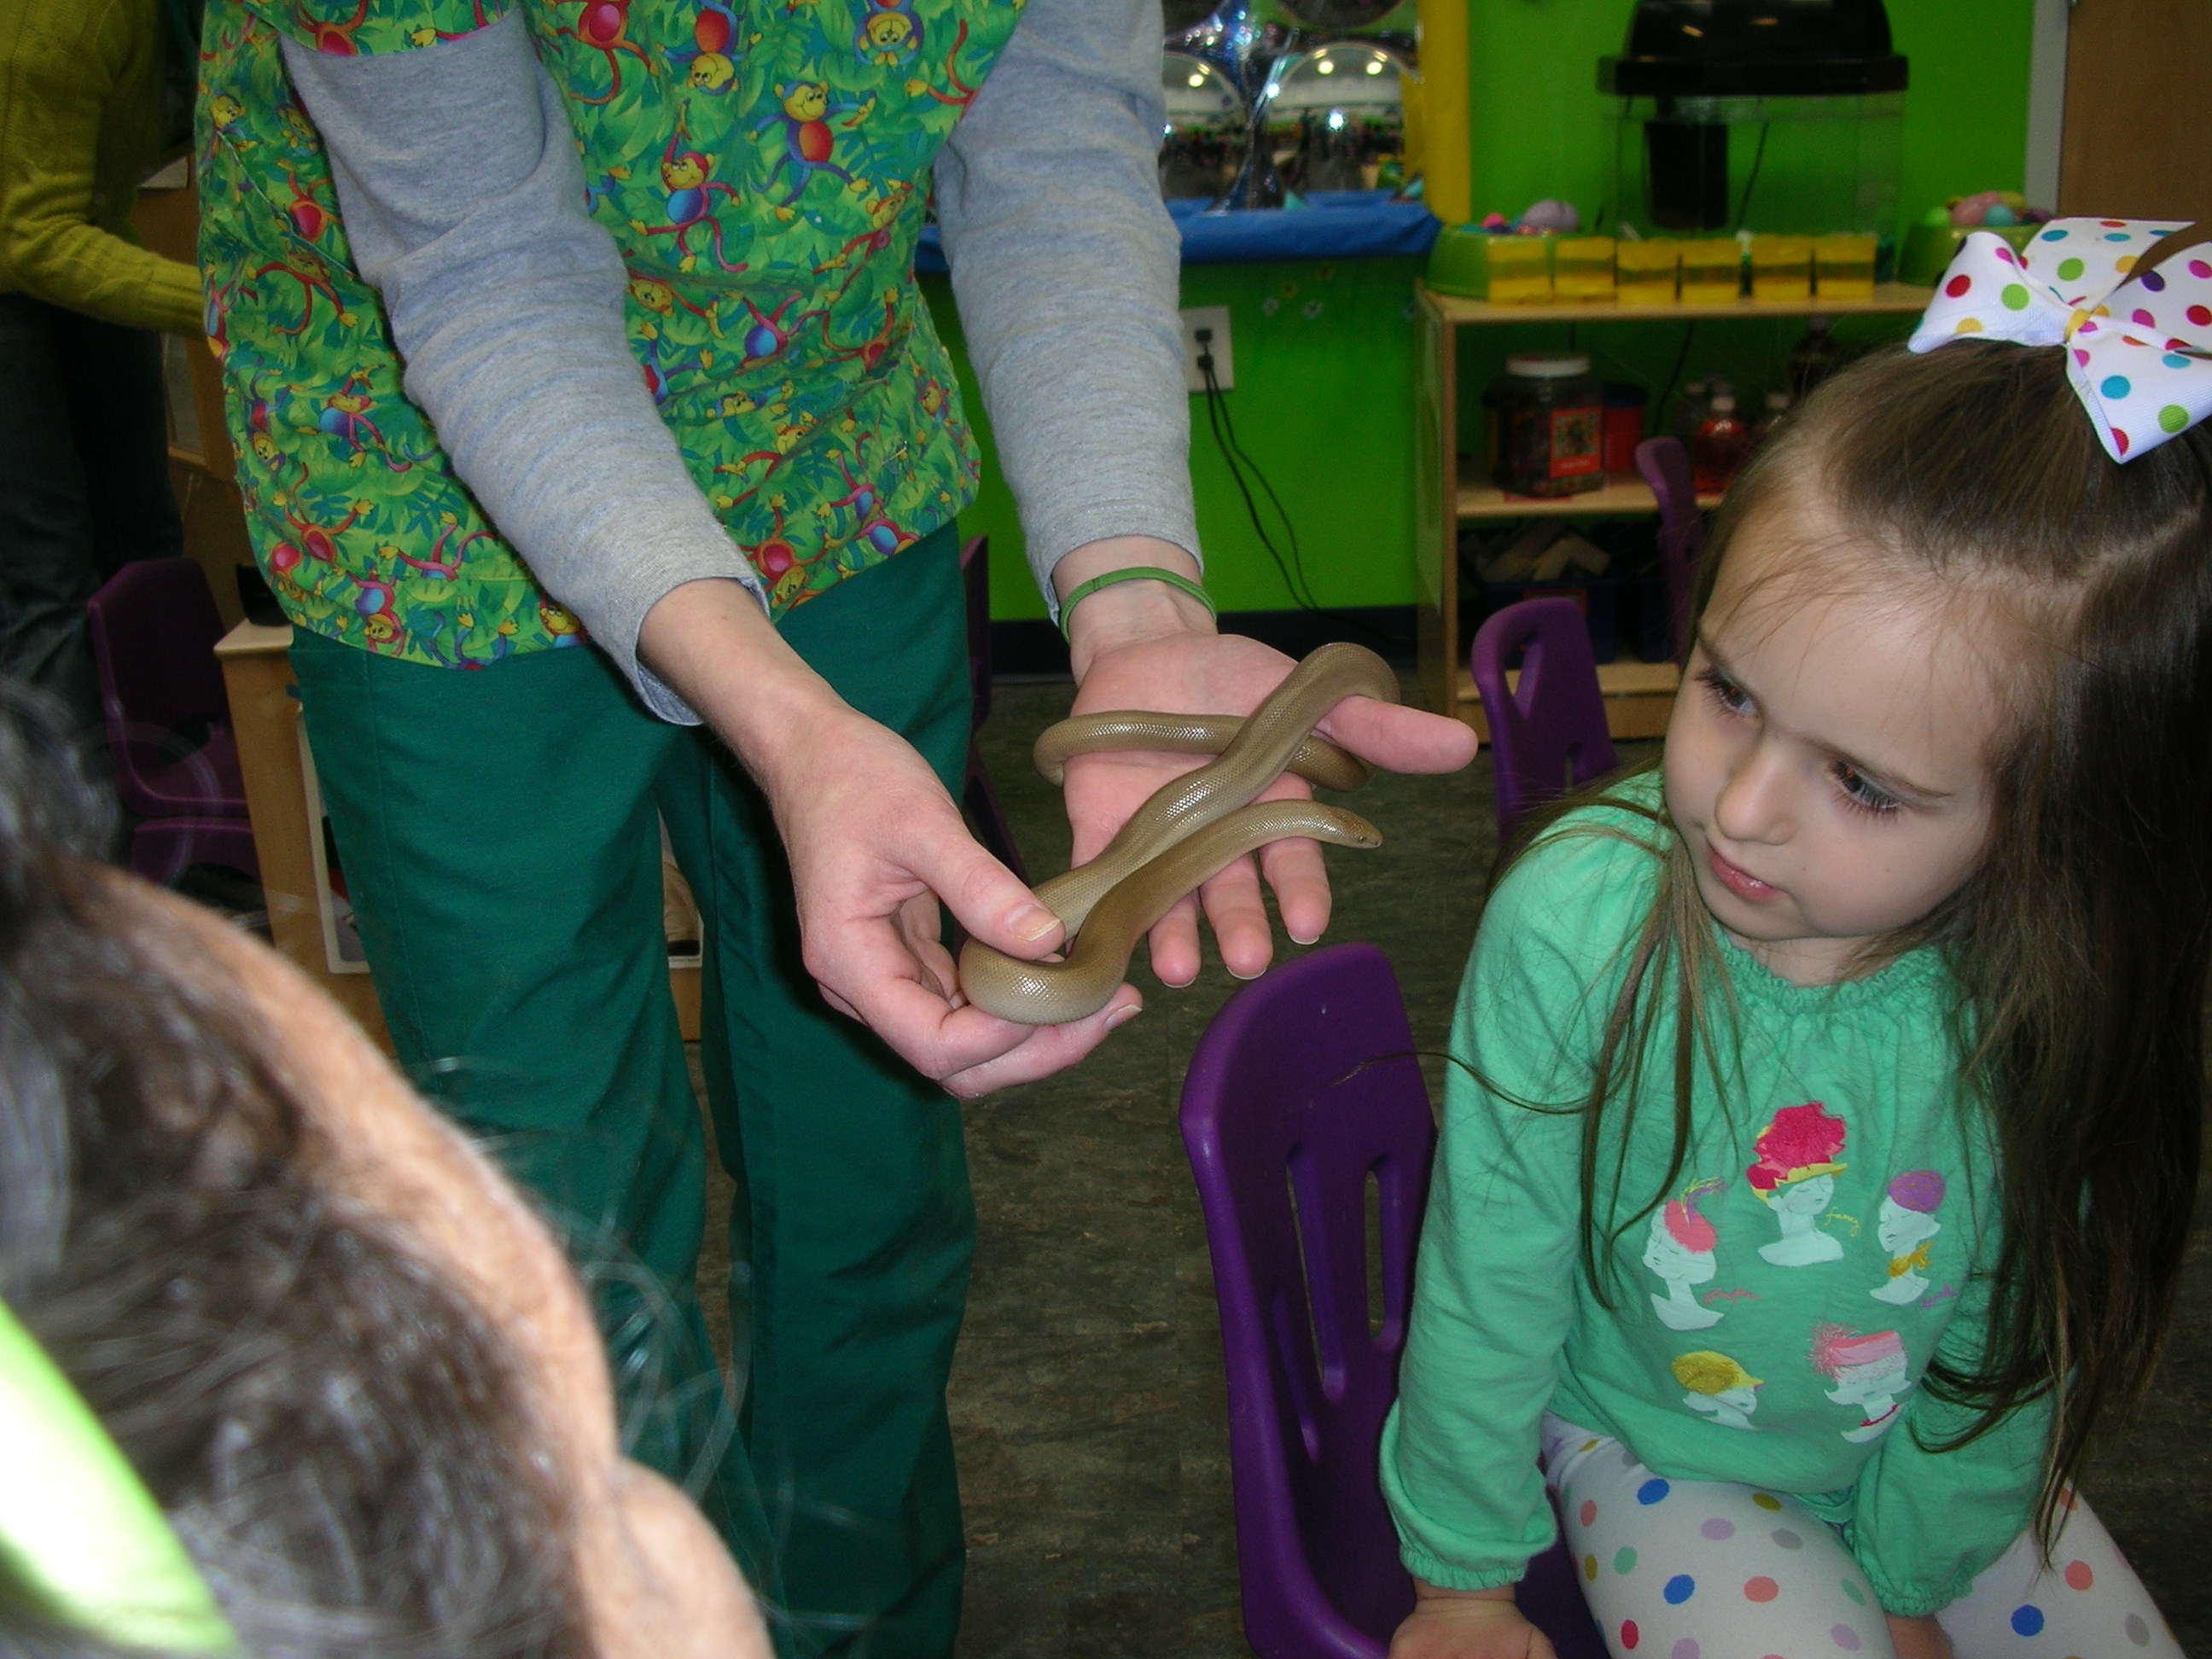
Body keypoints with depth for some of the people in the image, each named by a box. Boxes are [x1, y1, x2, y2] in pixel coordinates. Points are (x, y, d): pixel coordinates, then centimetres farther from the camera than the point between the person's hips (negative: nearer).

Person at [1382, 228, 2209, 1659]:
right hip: (1648, 1443, -3)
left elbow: (2019, 1329, -7)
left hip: (1924, 1459, 3)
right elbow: (1490, 1284, -18)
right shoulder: (1578, 923, -32)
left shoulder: (2055, 990, -25)